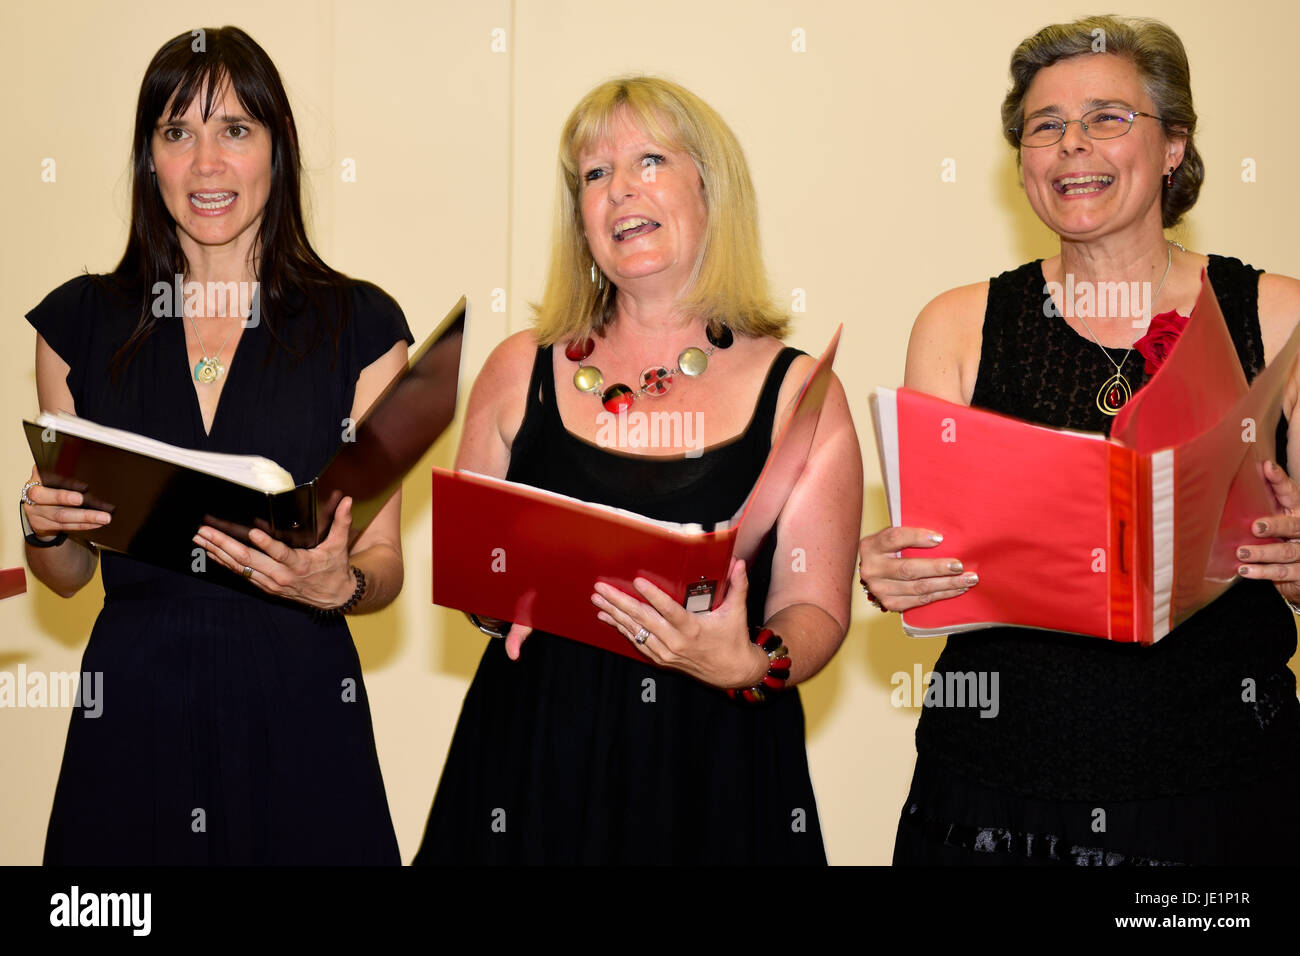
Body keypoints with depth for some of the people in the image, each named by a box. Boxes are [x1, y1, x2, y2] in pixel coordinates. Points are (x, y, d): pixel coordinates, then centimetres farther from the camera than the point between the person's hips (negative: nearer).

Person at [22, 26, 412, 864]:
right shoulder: (80, 323, 4)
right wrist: (43, 526, -10)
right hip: (132, 715, 1)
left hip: (299, 711, -1)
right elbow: (66, 575, 11)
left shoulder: (360, 325, -1)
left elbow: (385, 564, 1)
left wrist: (337, 583, -20)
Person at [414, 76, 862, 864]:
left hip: (715, 776, -1)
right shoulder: (522, 370, 6)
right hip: (534, 762, 2)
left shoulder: (798, 392, 0)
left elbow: (815, 609, -1)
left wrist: (747, 665, -21)